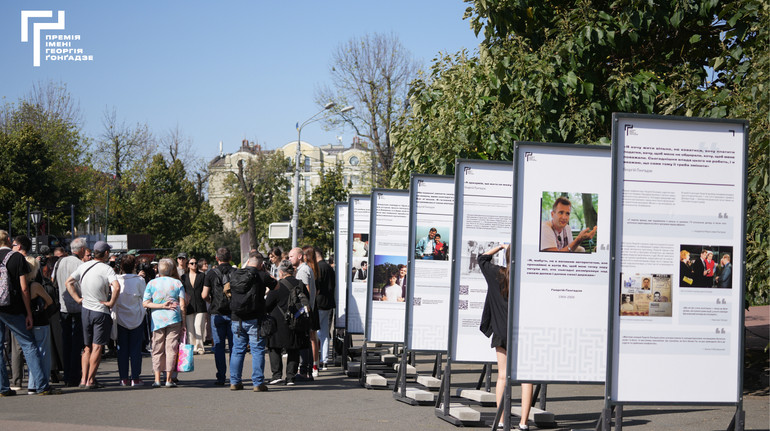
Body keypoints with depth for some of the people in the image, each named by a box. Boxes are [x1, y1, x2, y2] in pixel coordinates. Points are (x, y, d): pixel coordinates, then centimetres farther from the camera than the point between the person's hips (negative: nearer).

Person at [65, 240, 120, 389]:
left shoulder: (83, 266, 6)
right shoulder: (107, 269, -12)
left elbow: (68, 282, 9)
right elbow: (116, 287, -27)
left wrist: (78, 299, 7)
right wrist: (111, 303, -14)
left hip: (85, 310, 5)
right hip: (101, 312, -5)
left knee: (87, 347, 14)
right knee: (97, 347, 0)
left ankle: (83, 378, 10)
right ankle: (90, 380, -3)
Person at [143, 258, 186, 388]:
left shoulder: (151, 283, 5)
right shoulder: (177, 283, 3)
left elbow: (145, 303, -3)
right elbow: (182, 305, 0)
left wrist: (162, 306, -3)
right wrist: (183, 322, 4)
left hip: (157, 320, 1)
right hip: (174, 319, -1)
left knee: (157, 350, 7)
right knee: (171, 348, 2)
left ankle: (157, 379, 1)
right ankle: (169, 379, 0)